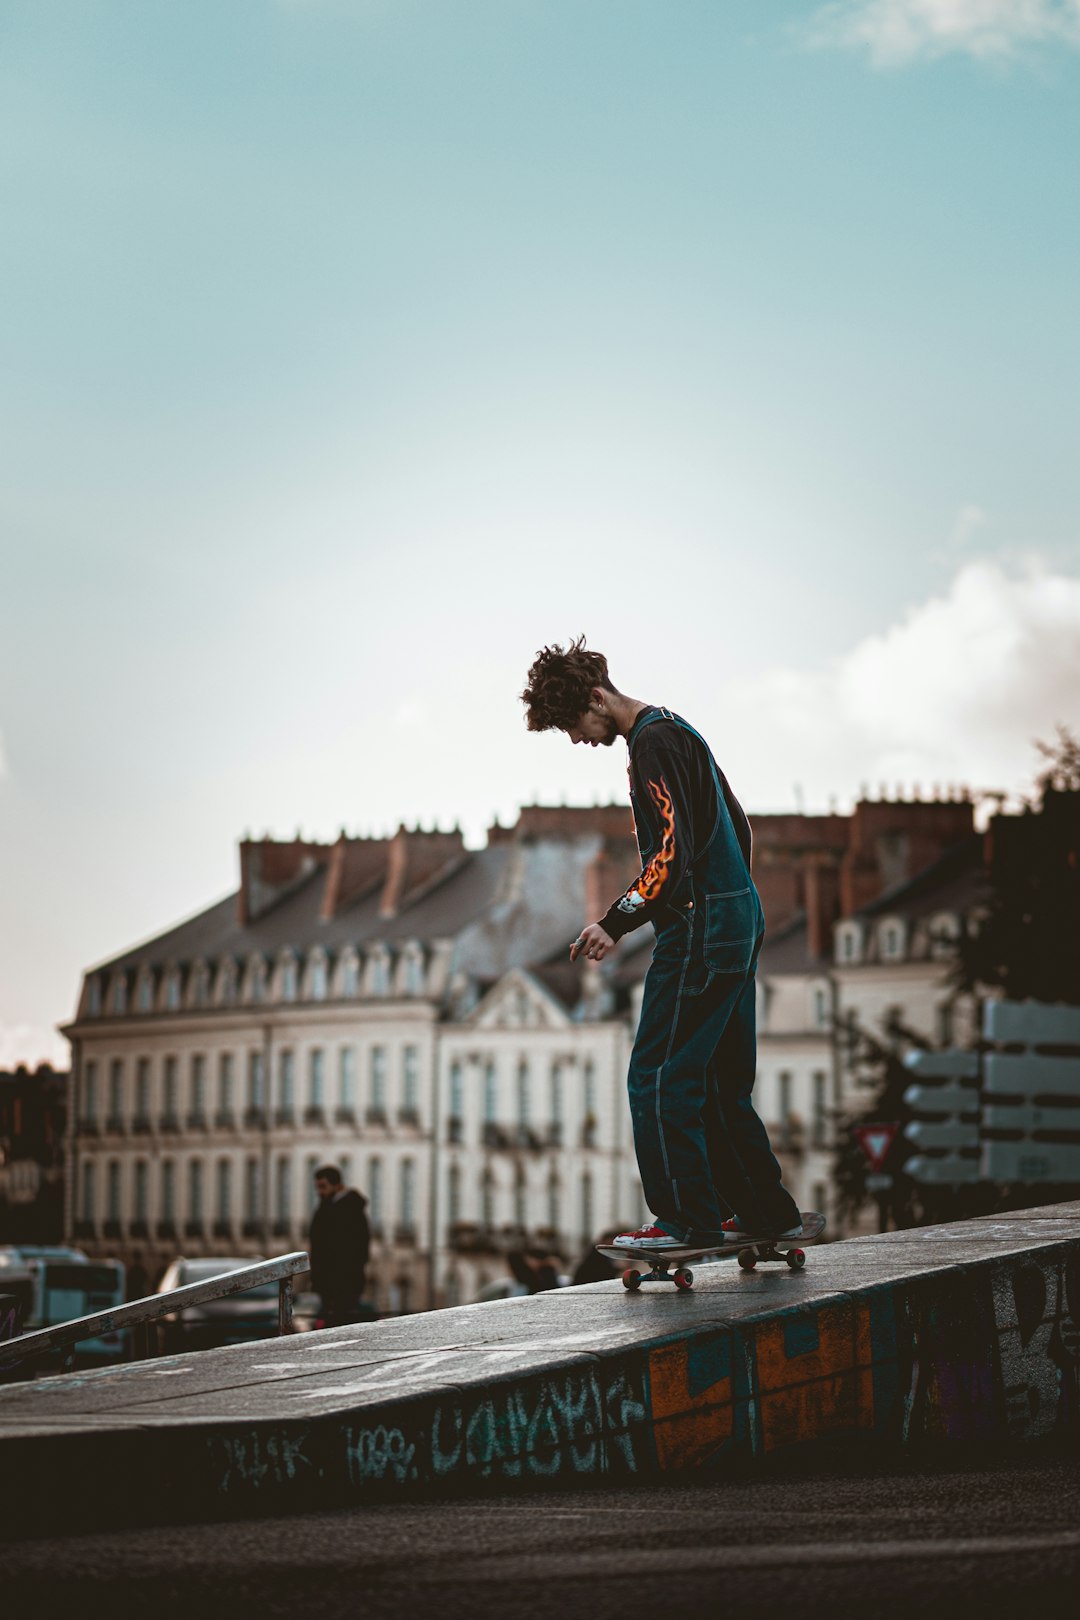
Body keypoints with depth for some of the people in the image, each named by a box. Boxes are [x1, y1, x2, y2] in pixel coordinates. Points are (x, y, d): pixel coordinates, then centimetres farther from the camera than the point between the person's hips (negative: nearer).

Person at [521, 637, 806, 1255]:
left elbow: (674, 849, -23)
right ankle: (766, 1210, 17)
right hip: (739, 925, 10)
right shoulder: (677, 729, 18)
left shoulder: (654, 744, -13)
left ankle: (687, 1220, -10)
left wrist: (618, 922, -23)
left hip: (699, 932, -10)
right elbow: (737, 822, 25)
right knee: (721, 1082, 14)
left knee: (659, 1077, -9)